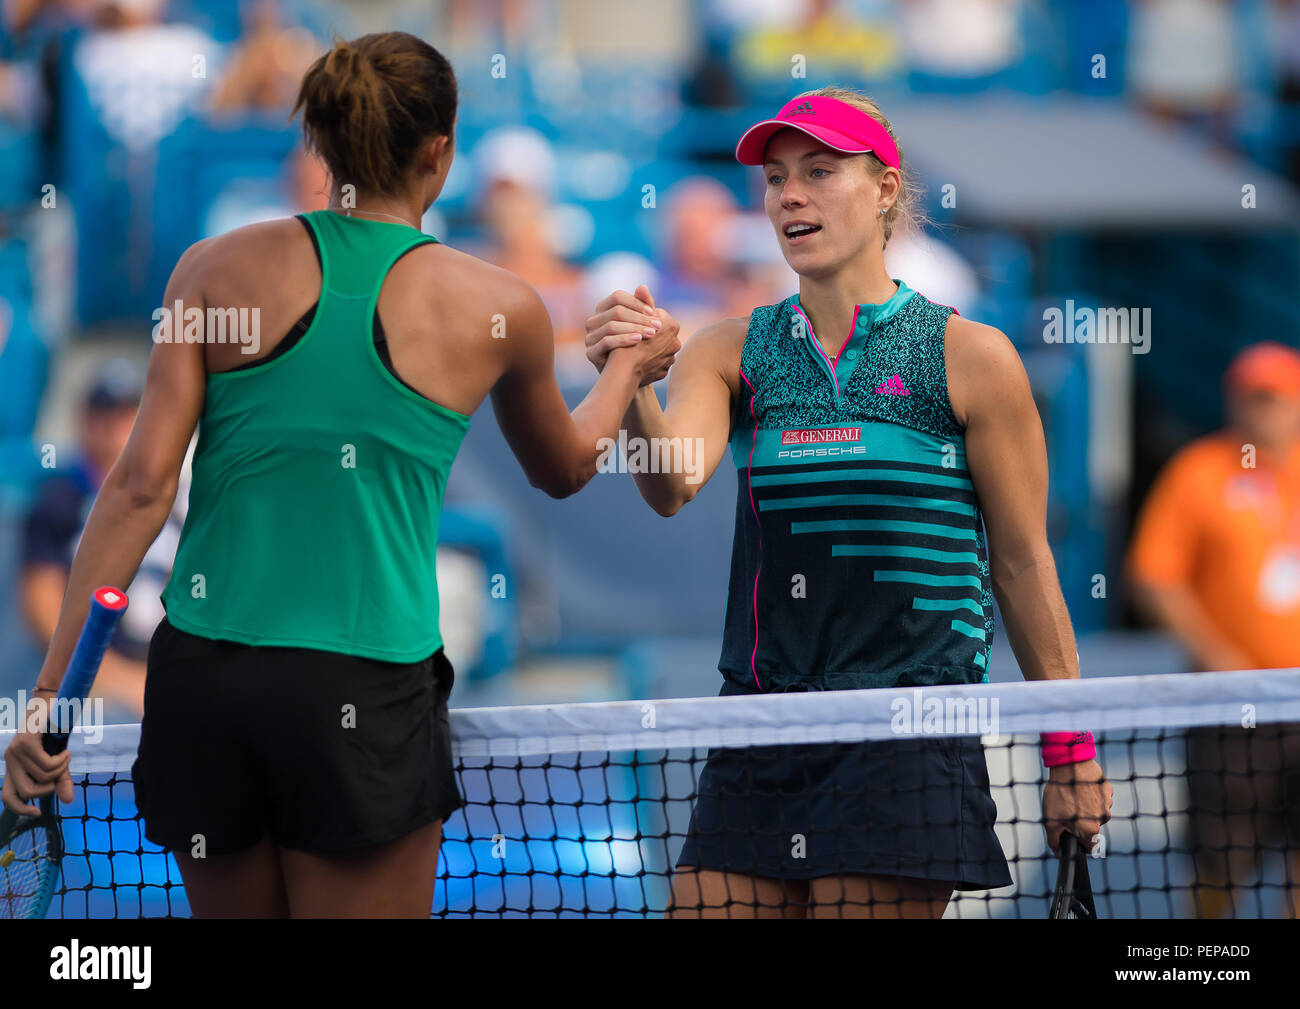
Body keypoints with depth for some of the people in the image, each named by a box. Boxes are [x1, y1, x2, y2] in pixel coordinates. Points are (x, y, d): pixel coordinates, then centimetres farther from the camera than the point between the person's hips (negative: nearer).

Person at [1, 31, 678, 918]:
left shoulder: (217, 268, 3)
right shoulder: (499, 310, 1)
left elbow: (142, 487, -3)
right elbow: (562, 471, 22)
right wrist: (629, 368, 43)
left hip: (199, 672, 3)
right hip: (366, 694, -3)